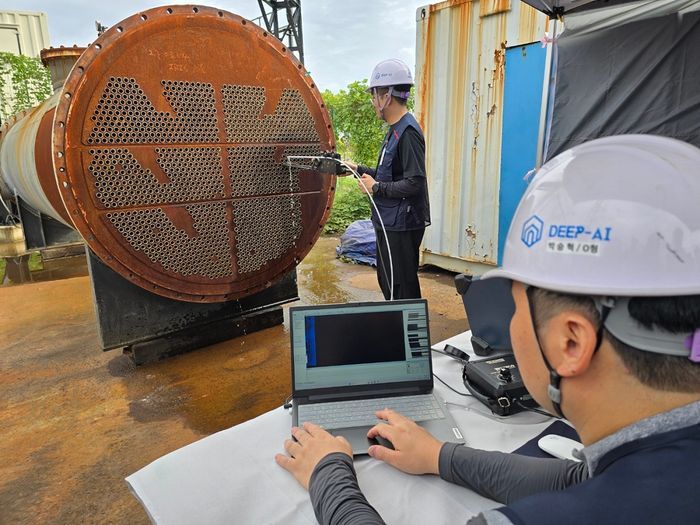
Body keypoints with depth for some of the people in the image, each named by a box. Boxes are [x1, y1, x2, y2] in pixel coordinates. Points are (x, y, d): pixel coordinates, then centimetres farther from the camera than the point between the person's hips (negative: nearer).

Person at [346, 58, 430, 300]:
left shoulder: (408, 132, -18)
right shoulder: (394, 130, 14)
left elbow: (414, 183, -24)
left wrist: (376, 188, -15)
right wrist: (358, 169, 15)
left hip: (401, 226, -10)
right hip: (388, 224, 11)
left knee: (402, 288, 0)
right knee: (387, 283, 21)